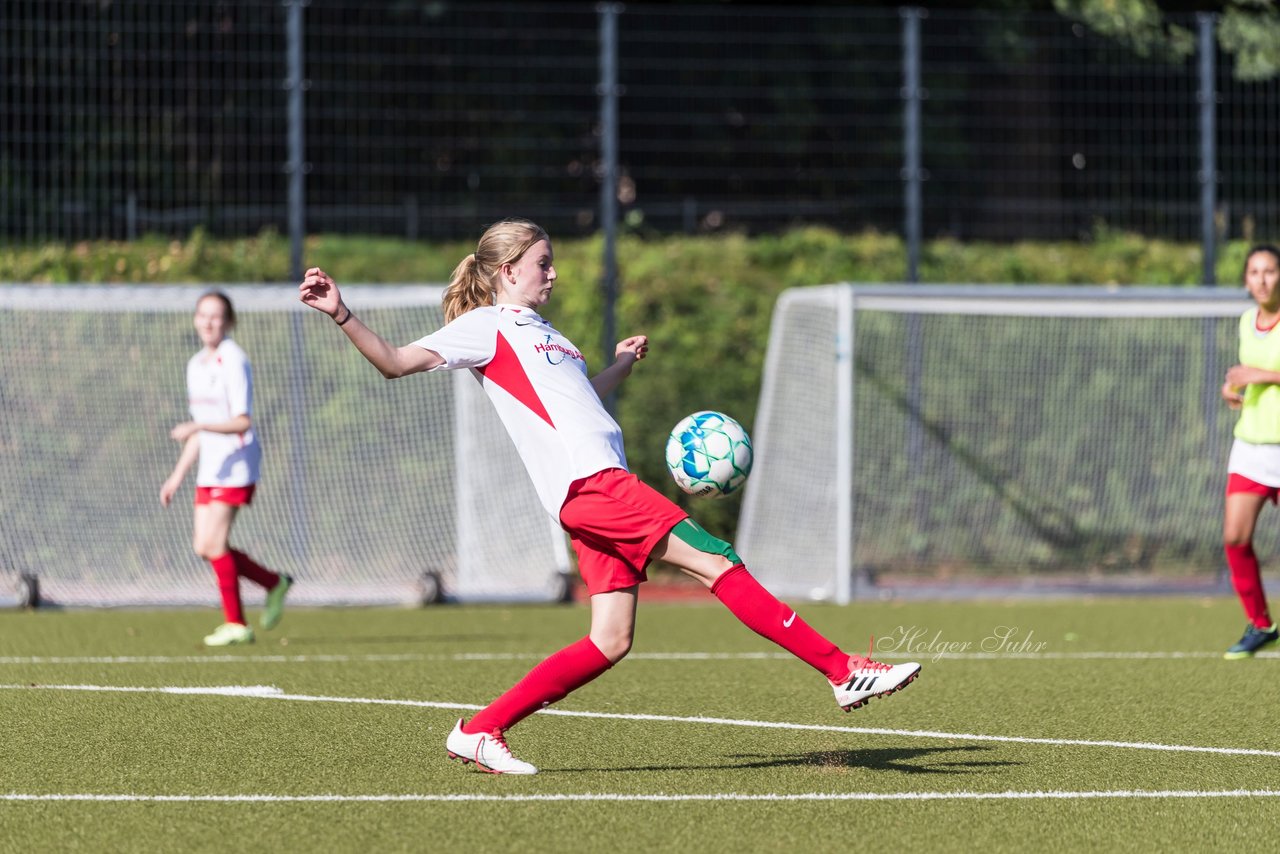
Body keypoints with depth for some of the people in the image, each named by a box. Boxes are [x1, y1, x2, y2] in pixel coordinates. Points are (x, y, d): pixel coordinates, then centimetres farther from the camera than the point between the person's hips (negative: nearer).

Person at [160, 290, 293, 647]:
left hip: (237, 462, -8)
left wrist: (196, 427, -29)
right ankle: (275, 584, 18)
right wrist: (178, 475, 19)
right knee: (203, 546, 2)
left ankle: (236, 624, -3)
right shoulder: (196, 365, 15)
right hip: (210, 466, 8)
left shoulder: (233, 361, -11)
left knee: (214, 542, -12)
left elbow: (242, 421, -18)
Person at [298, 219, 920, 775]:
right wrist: (341, 315, -19)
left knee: (610, 642, 3)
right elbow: (395, 363, -7)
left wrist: (621, 364, 41)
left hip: (604, 488, 10)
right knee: (717, 562, -15)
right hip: (588, 483, -10)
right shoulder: (485, 326, 2)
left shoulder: (537, 332, 28)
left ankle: (480, 733, 8)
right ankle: (844, 672, -17)